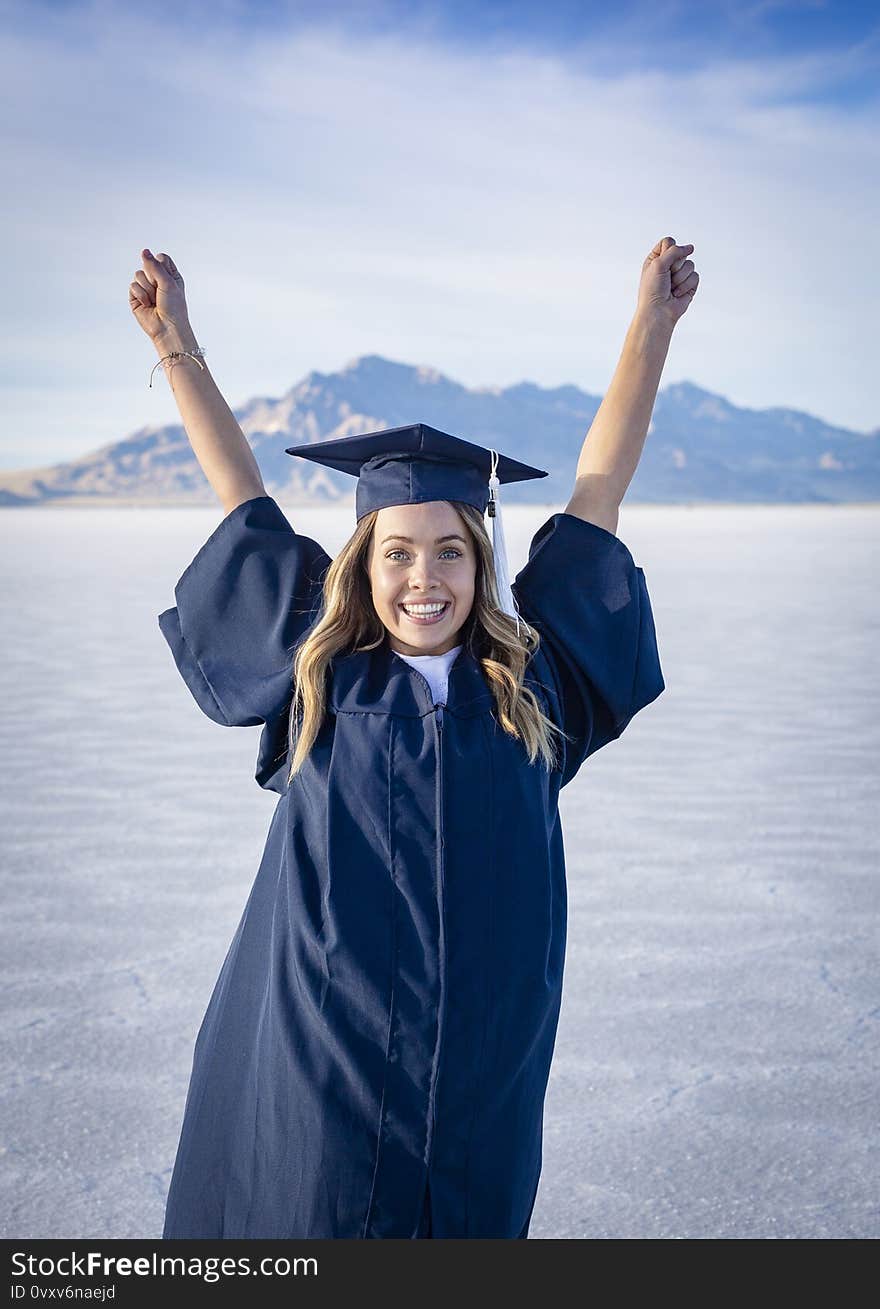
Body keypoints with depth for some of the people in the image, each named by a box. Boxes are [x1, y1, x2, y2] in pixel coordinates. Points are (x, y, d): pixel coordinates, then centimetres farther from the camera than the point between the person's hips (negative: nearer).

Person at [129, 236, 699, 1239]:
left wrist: (652, 323, 7)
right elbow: (245, 501, 6)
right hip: (322, 1073, -1)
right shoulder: (322, 679, 0)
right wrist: (176, 343, 11)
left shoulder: (531, 682, 1)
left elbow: (598, 489, 4)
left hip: (481, 1078, 1)